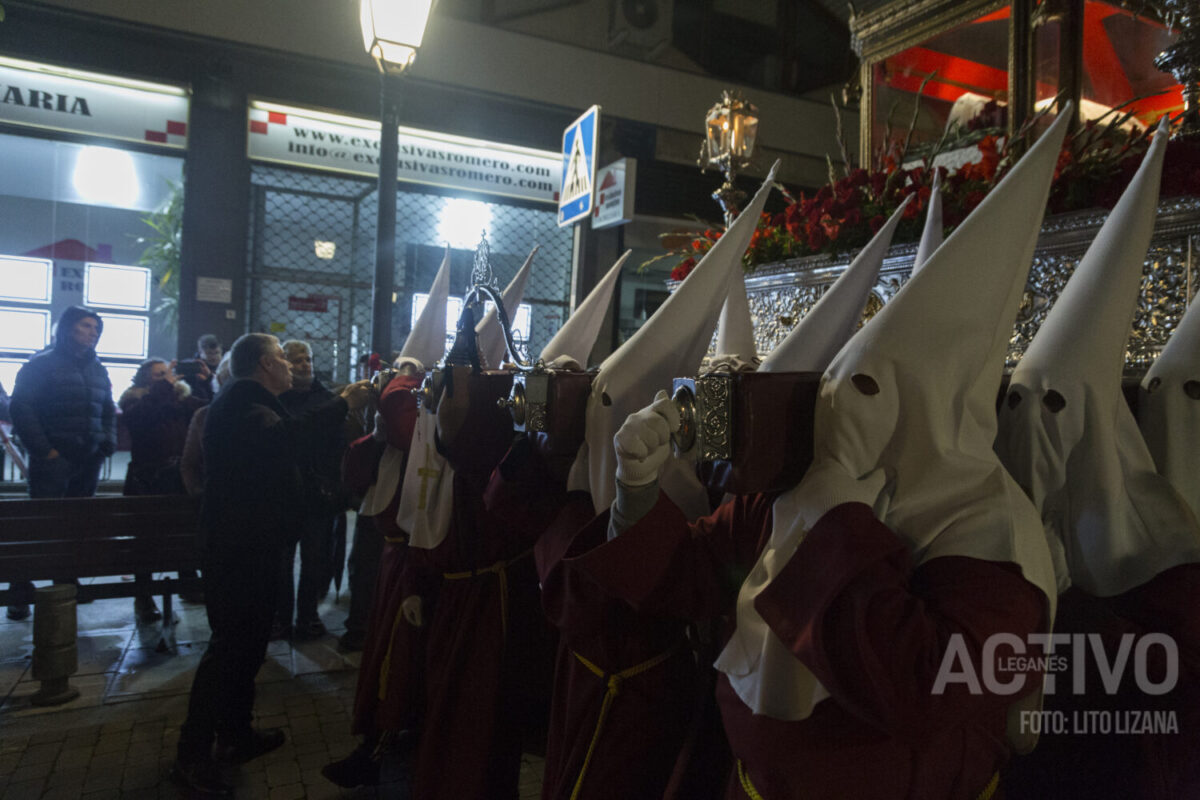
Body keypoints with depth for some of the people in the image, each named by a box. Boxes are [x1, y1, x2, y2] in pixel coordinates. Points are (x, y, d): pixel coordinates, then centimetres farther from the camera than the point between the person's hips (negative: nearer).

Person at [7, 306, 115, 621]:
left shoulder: (98, 370, 16)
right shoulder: (42, 364, -3)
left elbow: (108, 410, 24)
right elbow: (21, 407, -8)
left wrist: (109, 442, 9)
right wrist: (43, 449, -13)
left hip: (88, 462, 6)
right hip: (53, 459, -5)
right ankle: (21, 593, 5)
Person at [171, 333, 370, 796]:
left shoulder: (251, 403, 18)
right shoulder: (240, 404, -17)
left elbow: (288, 440, 21)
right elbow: (280, 438, -38)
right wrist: (342, 403, -34)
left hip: (255, 545, 11)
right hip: (237, 547, -11)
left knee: (250, 640, 17)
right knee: (229, 645, -6)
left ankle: (235, 734, 29)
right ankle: (192, 755, 3)